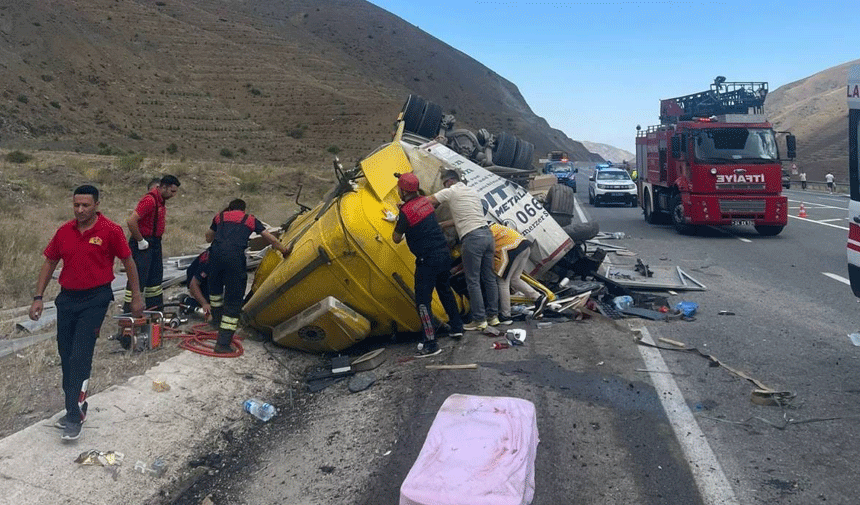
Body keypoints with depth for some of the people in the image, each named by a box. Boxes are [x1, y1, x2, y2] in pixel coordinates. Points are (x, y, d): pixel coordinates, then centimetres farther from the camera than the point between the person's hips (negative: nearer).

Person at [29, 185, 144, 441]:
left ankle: (75, 417, -3)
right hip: (67, 297, 5)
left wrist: (136, 296, 0)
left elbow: (128, 261, -2)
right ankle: (75, 407, 28)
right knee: (66, 357, 12)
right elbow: (49, 263, 12)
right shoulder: (64, 231, 3)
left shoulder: (111, 230, -10)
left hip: (95, 299, -5)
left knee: (80, 357, -11)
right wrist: (38, 297, 7)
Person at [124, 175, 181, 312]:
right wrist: (140, 241, -20)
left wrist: (156, 241, 17)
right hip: (143, 244, -10)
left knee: (155, 275, 17)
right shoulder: (149, 200, -20)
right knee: (138, 278, -5)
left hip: (155, 243, 10)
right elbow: (131, 221, -28)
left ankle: (156, 306, 28)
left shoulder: (161, 200, 11)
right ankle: (128, 310, 2)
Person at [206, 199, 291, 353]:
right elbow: (270, 238, 19)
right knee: (233, 300, 2)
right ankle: (223, 343, -1)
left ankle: (217, 319, 51)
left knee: (215, 287, 33)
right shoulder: (251, 220, 21)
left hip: (216, 252, 3)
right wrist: (284, 250, 33)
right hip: (235, 257, -3)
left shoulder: (220, 216, 26)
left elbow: (208, 238, 36)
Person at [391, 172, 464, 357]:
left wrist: (398, 222, 7)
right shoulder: (425, 201, 6)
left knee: (423, 300, -1)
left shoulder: (406, 211, -17)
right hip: (444, 253, 8)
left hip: (428, 260, -8)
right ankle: (456, 327, 36)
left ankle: (430, 344, -1)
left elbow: (396, 239, -7)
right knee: (445, 290, 25)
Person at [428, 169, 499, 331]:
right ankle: (493, 315, 21)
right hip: (487, 234, 8)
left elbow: (427, 201, -1)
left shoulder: (450, 192, 0)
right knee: (489, 278, 13)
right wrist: (443, 224, 29)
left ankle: (479, 320, 4)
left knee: (473, 281, 0)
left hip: (472, 238, -8)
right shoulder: (473, 191, 22)